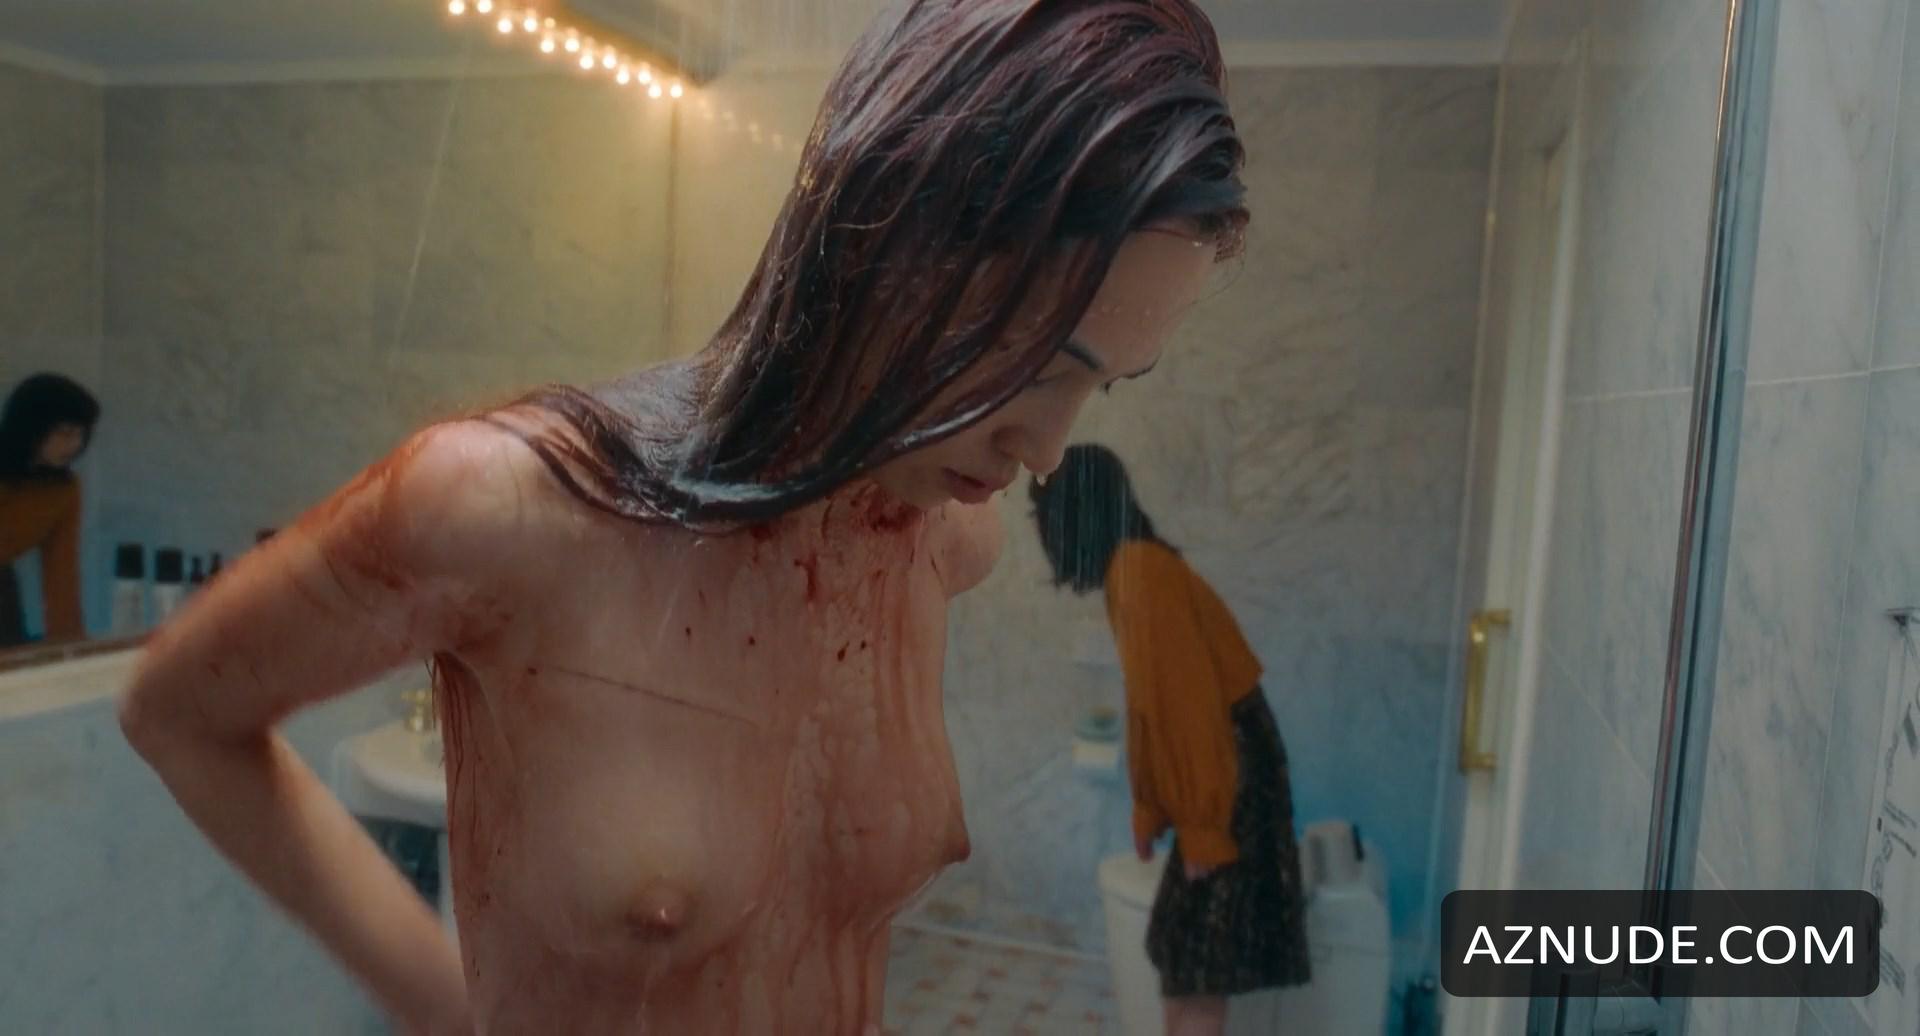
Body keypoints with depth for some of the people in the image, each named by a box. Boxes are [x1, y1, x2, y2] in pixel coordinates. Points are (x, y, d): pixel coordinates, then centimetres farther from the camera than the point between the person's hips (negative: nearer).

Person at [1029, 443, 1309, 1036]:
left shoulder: (1140, 573, -21)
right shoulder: (1130, 574, 10)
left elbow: (1188, 703, -24)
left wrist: (1204, 831, -20)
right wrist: (1148, 810, 19)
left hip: (1229, 783, -10)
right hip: (1209, 780, 10)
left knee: (1197, 963, -1)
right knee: (1180, 950, 17)